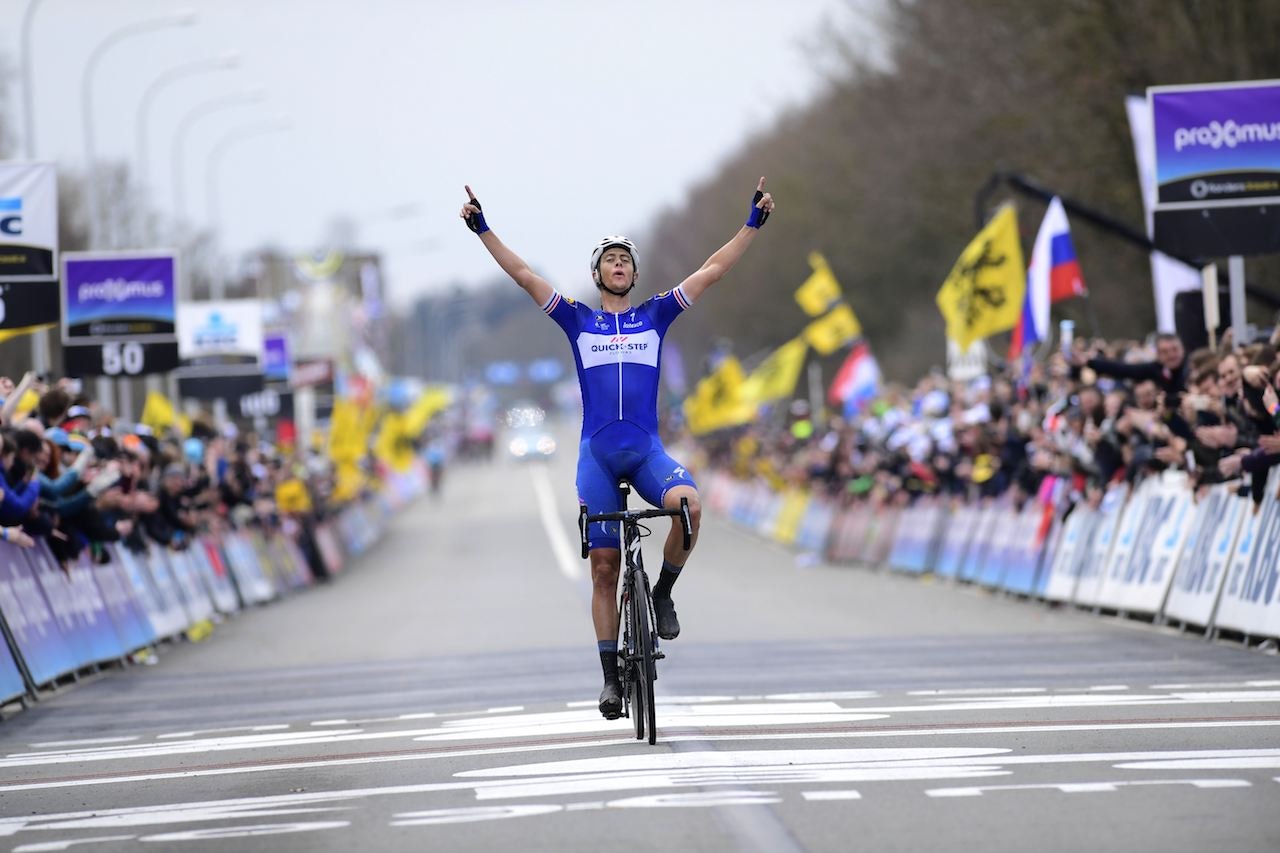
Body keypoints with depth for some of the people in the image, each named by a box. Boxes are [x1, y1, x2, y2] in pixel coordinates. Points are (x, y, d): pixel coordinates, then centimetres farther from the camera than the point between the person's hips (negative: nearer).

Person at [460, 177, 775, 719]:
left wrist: (753, 224, 1)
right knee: (604, 567, -1)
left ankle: (663, 593, -7)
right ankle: (611, 678, 5)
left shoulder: (654, 316, 10)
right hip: (598, 454, 0)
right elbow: (524, 277, 3)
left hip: (647, 450, 0)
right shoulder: (578, 321, 9)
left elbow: (713, 271, 7)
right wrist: (483, 230, -4)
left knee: (687, 503, -32)